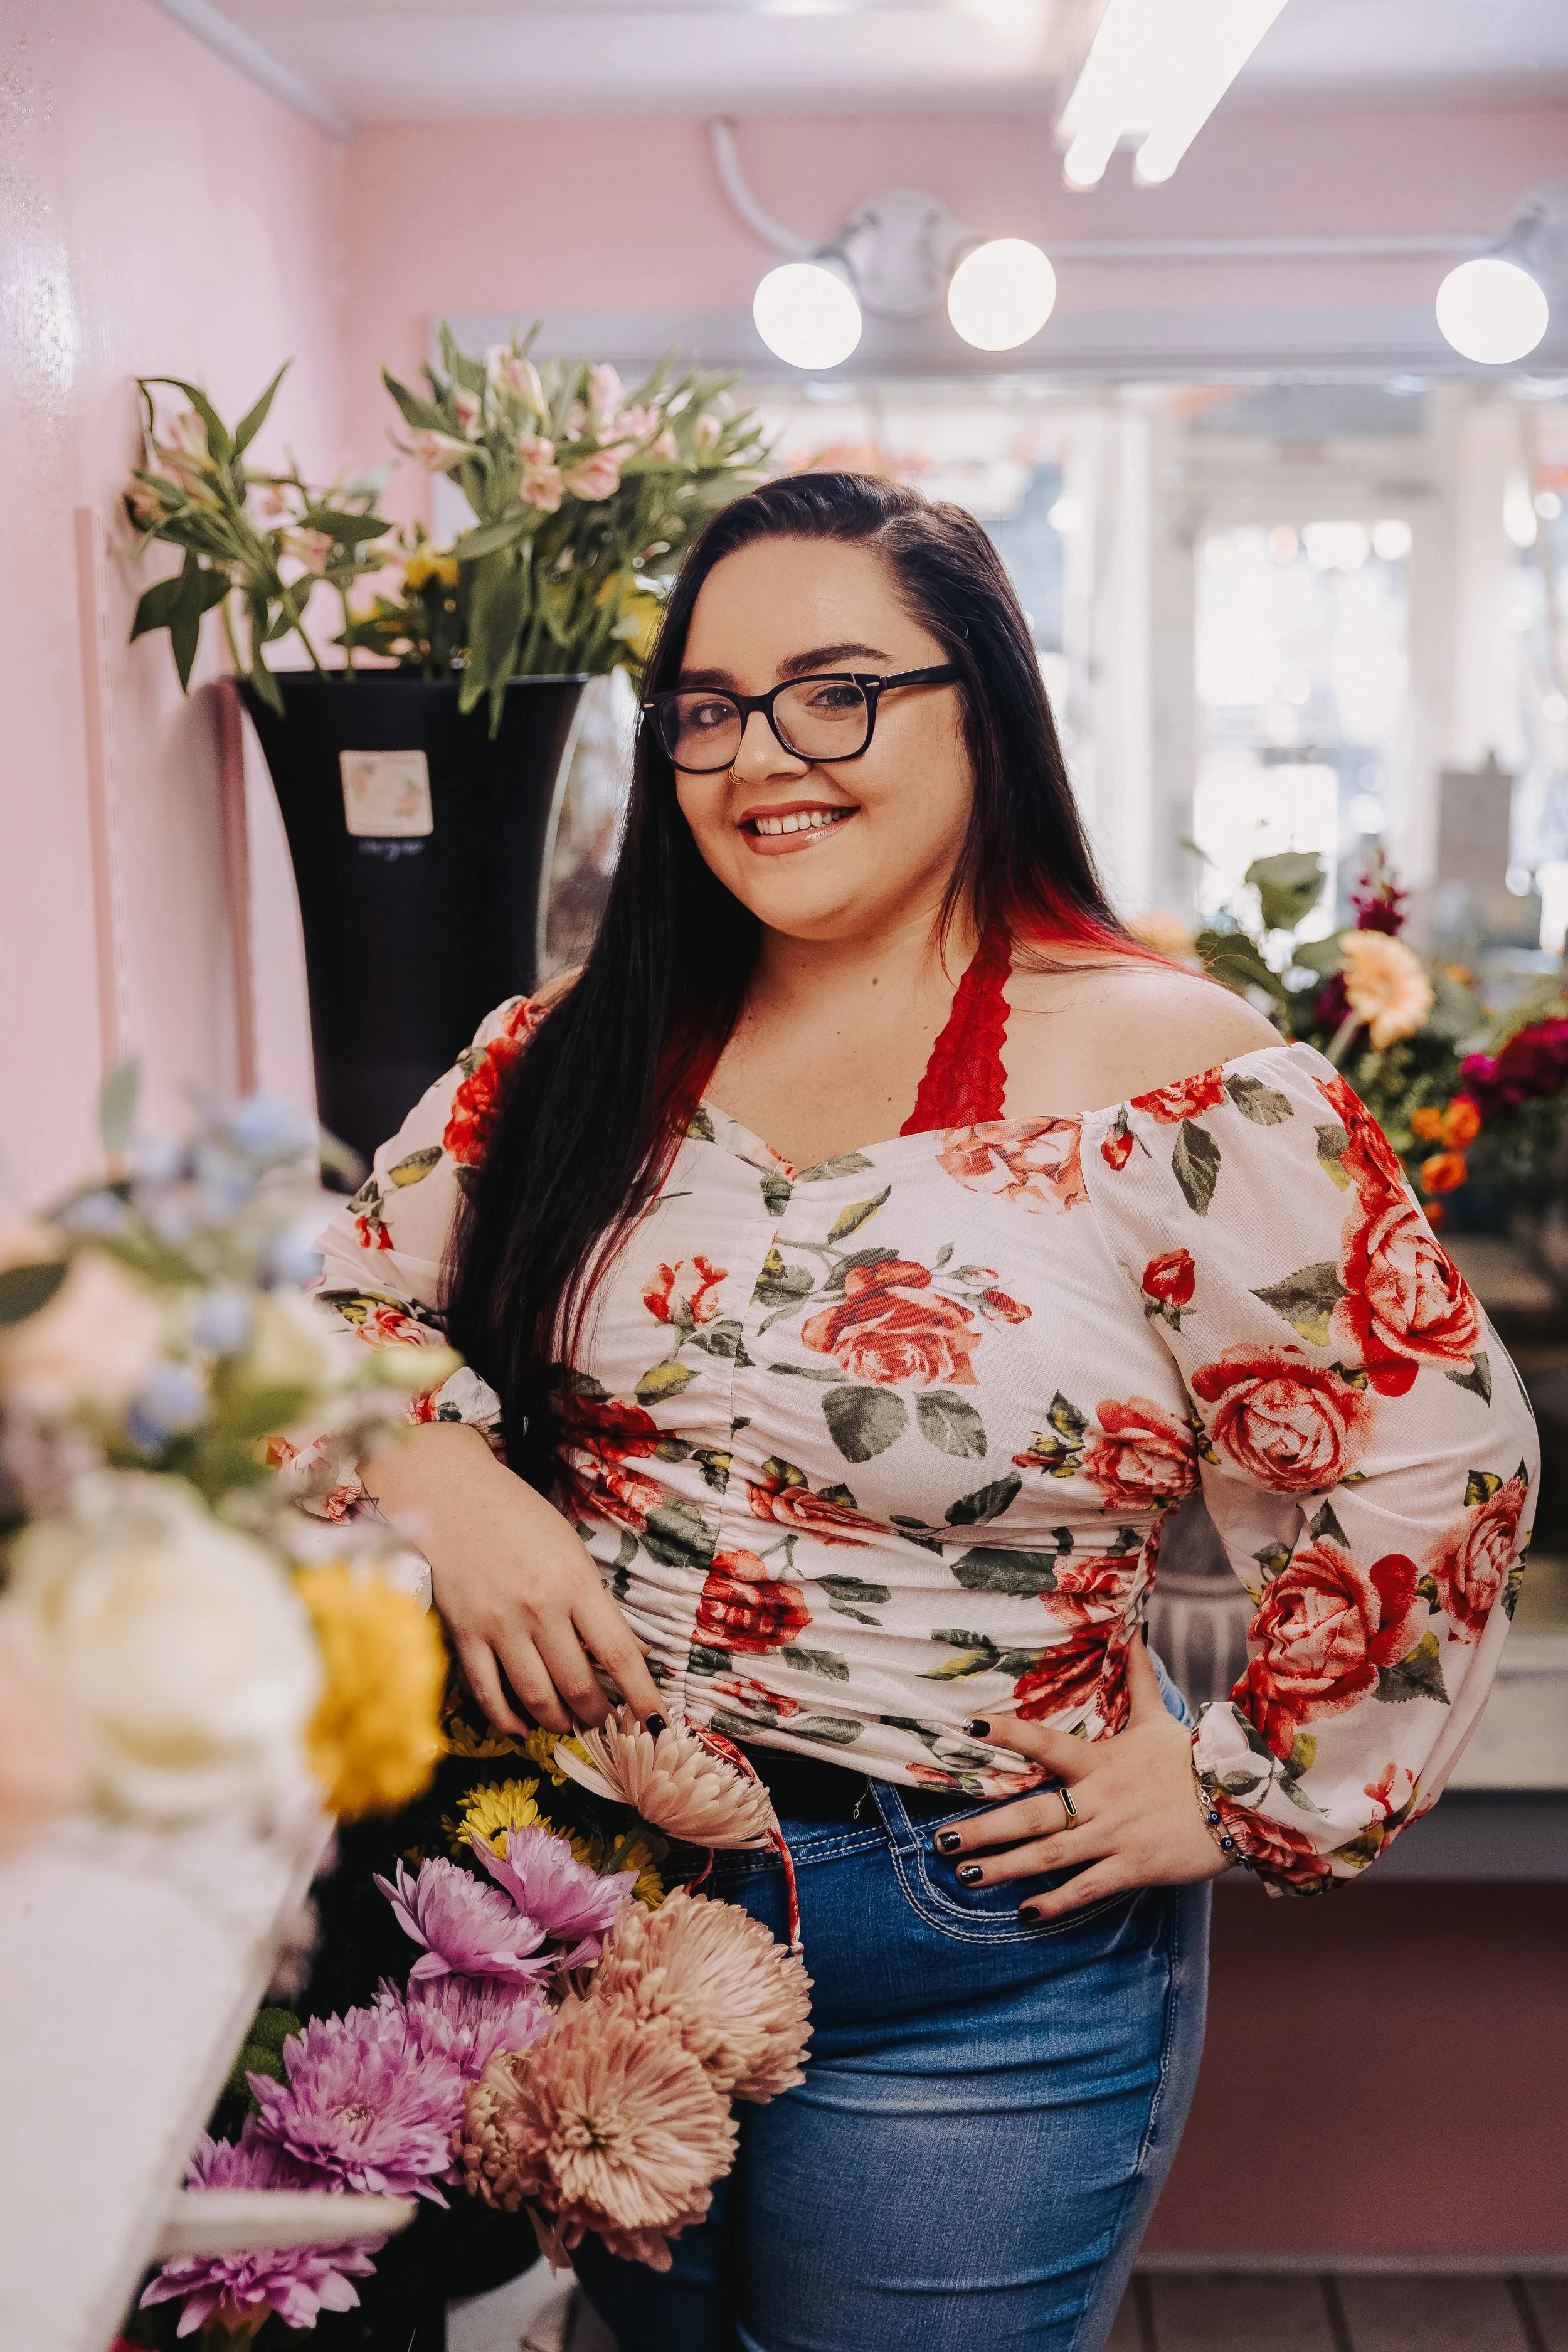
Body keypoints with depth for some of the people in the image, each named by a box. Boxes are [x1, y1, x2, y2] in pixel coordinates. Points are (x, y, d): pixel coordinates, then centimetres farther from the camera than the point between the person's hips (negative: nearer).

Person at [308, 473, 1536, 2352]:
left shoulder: (1179, 1085, -14)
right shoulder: (585, 1050, 1)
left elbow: (1437, 1465, -10)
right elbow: (341, 1299, 6)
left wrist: (1245, 1784, -8)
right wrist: (442, 1480, -13)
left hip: (972, 1964, -4)